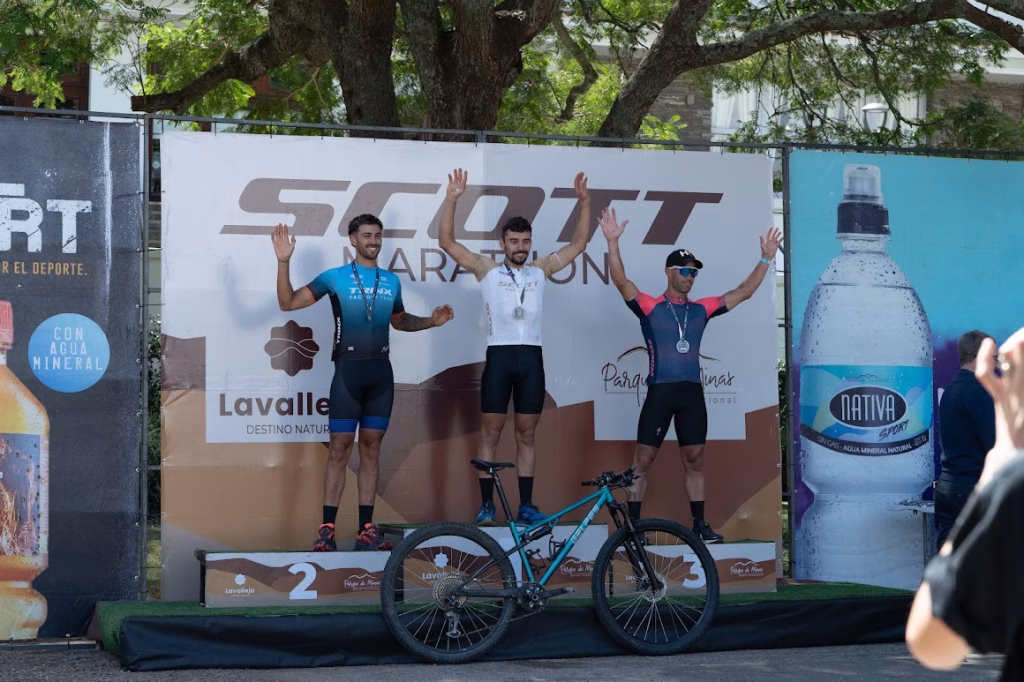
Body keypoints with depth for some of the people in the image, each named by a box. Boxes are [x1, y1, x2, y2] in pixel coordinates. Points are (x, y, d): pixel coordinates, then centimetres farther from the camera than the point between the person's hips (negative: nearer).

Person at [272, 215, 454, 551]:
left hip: (381, 372, 4)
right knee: (339, 449, -5)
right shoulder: (335, 277, 0)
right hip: (348, 370, -4)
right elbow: (288, 302, -4)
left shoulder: (392, 281, 12)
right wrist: (283, 262, -15)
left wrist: (430, 321, 12)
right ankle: (327, 529, -4)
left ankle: (366, 529, 8)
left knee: (371, 450, 6)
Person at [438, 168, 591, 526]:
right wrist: (452, 200, -11)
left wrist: (584, 204, 5)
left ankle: (526, 505, 10)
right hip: (499, 356, -3)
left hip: (531, 358, 3)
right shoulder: (487, 270, 6)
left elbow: (577, 243, 16)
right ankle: (487, 505, 2)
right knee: (490, 433, -1)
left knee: (526, 435, 7)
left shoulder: (540, 271, 13)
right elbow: (447, 242, -1)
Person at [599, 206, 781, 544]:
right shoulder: (650, 307, -1)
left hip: (692, 393, 4)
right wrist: (612, 241, -26)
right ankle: (632, 524, 4)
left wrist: (766, 259, 7)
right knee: (642, 460, -2)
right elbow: (620, 281, -15)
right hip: (660, 392, -4)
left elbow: (743, 292, 13)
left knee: (694, 461, 8)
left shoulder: (701, 309, 11)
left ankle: (699, 524, 14)